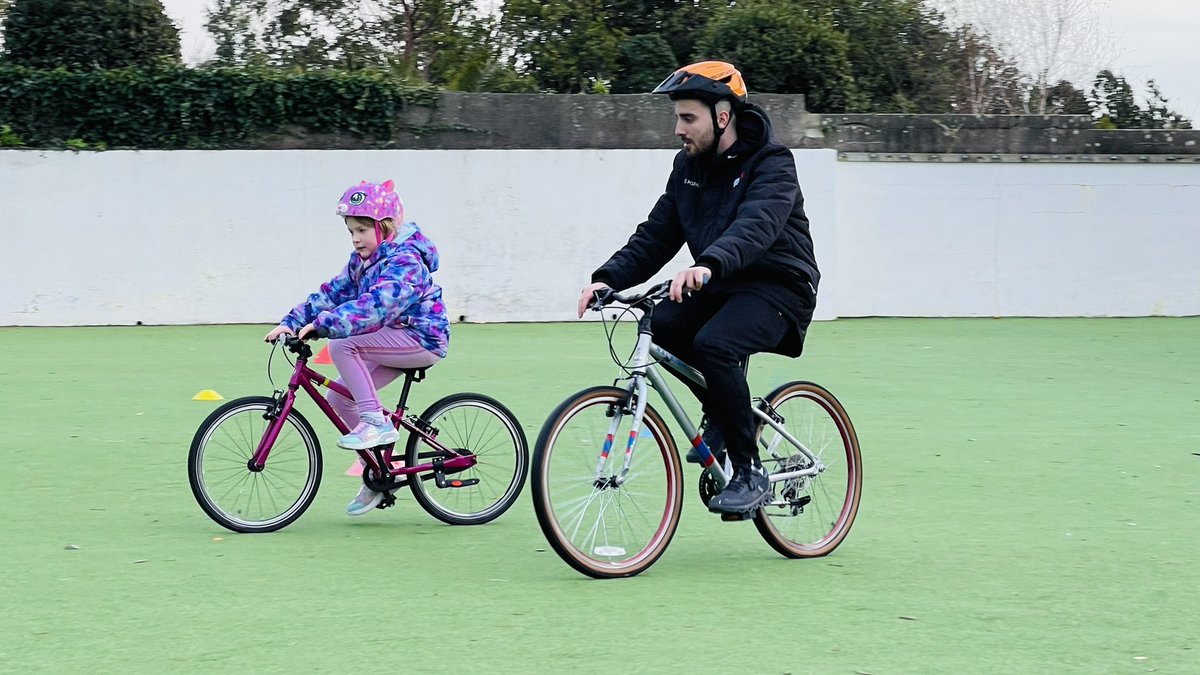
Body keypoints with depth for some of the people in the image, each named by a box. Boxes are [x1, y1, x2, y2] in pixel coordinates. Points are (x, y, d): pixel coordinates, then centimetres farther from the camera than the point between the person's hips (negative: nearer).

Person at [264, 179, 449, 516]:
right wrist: (292, 322, -8)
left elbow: (375, 303, -34)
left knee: (342, 346, -25)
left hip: (421, 338, -9)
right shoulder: (361, 261, 9)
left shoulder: (405, 260, -21)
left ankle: (377, 422, -21)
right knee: (338, 398, 0)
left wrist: (324, 325, -42)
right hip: (395, 340, 9)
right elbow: (333, 293, 6)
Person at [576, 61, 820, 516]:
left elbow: (756, 226, -35)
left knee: (713, 343, -33)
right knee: (662, 324, -18)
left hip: (777, 288, -8)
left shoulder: (771, 164, -16)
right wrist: (608, 278, -13)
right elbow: (656, 235, 4)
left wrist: (707, 266, -54)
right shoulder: (689, 166, 7)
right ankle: (722, 413, 7)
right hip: (719, 289, 8)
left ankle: (750, 474, -21)